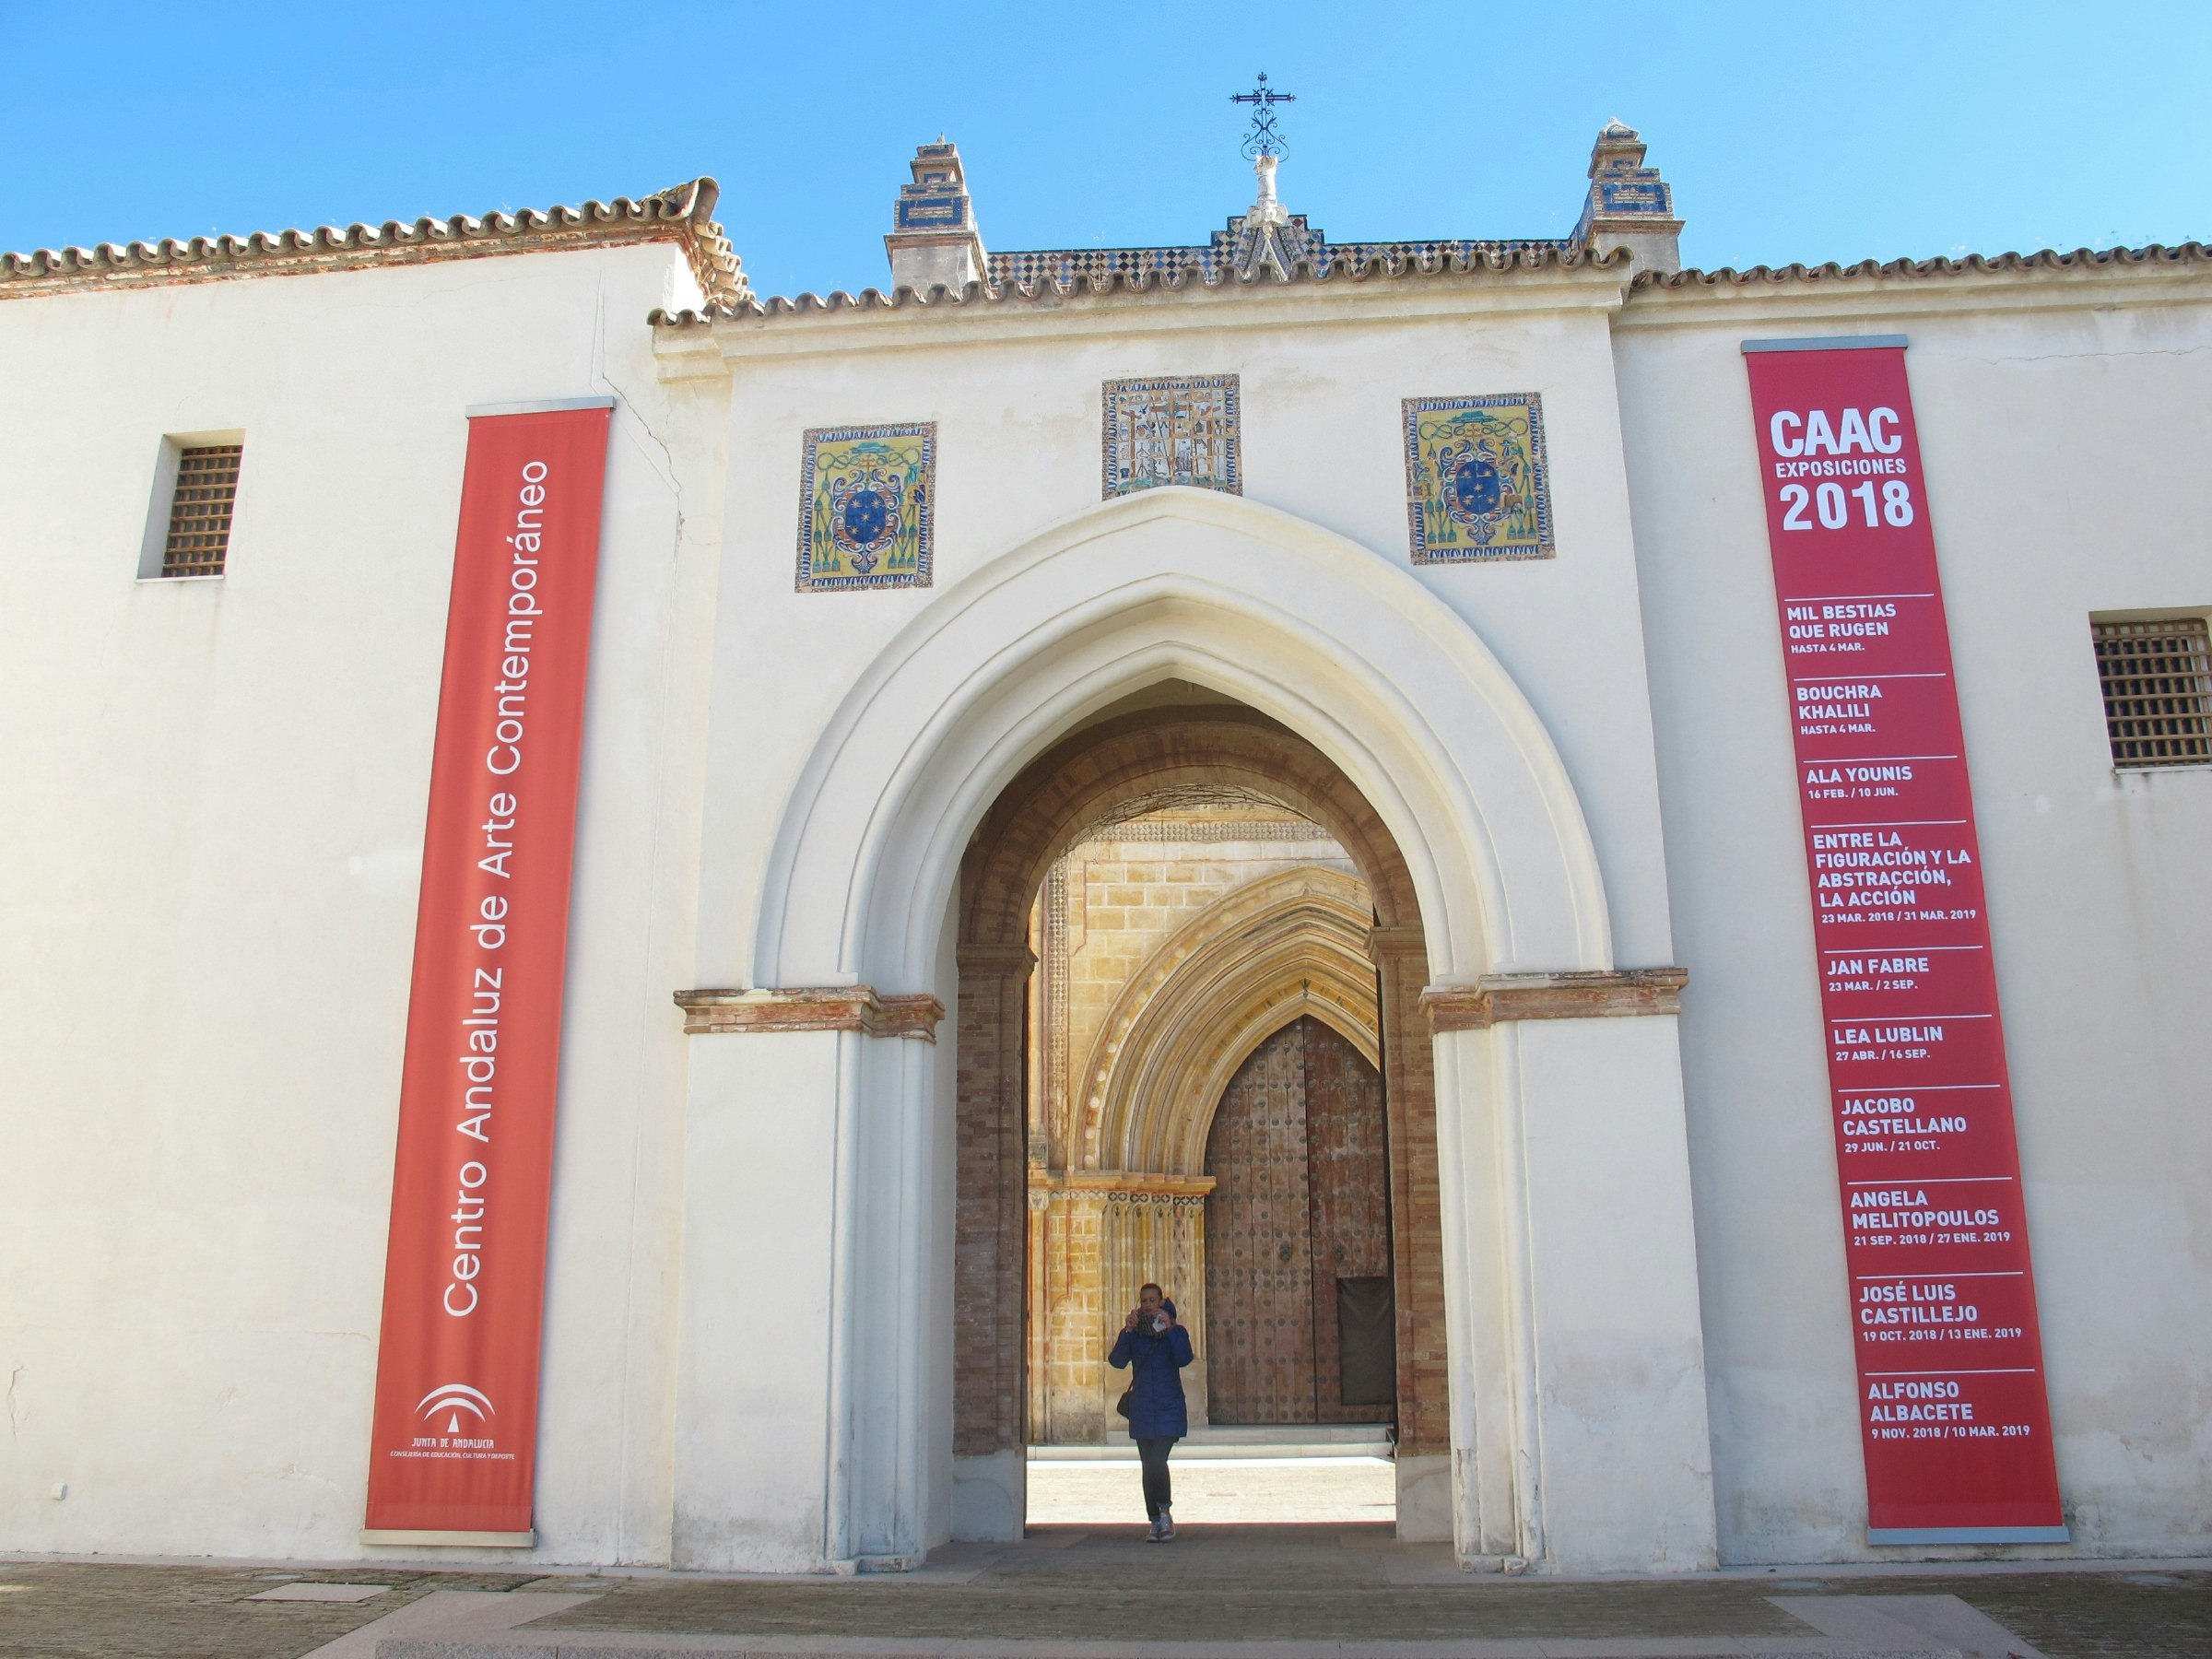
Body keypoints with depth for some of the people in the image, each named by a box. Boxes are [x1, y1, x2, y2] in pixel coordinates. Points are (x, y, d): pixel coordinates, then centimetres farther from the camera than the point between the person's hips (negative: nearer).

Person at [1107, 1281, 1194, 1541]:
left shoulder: (1176, 1332, 3)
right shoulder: (1133, 1334, 6)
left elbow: (1184, 1359, -15)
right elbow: (1117, 1361, -9)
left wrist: (1169, 1328, -21)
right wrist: (1128, 1331, -20)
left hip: (1169, 1409, -2)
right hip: (1142, 1409, 2)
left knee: (1157, 1461, -17)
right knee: (1149, 1466, 6)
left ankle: (1164, 1512, 2)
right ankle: (1157, 1522, 16)